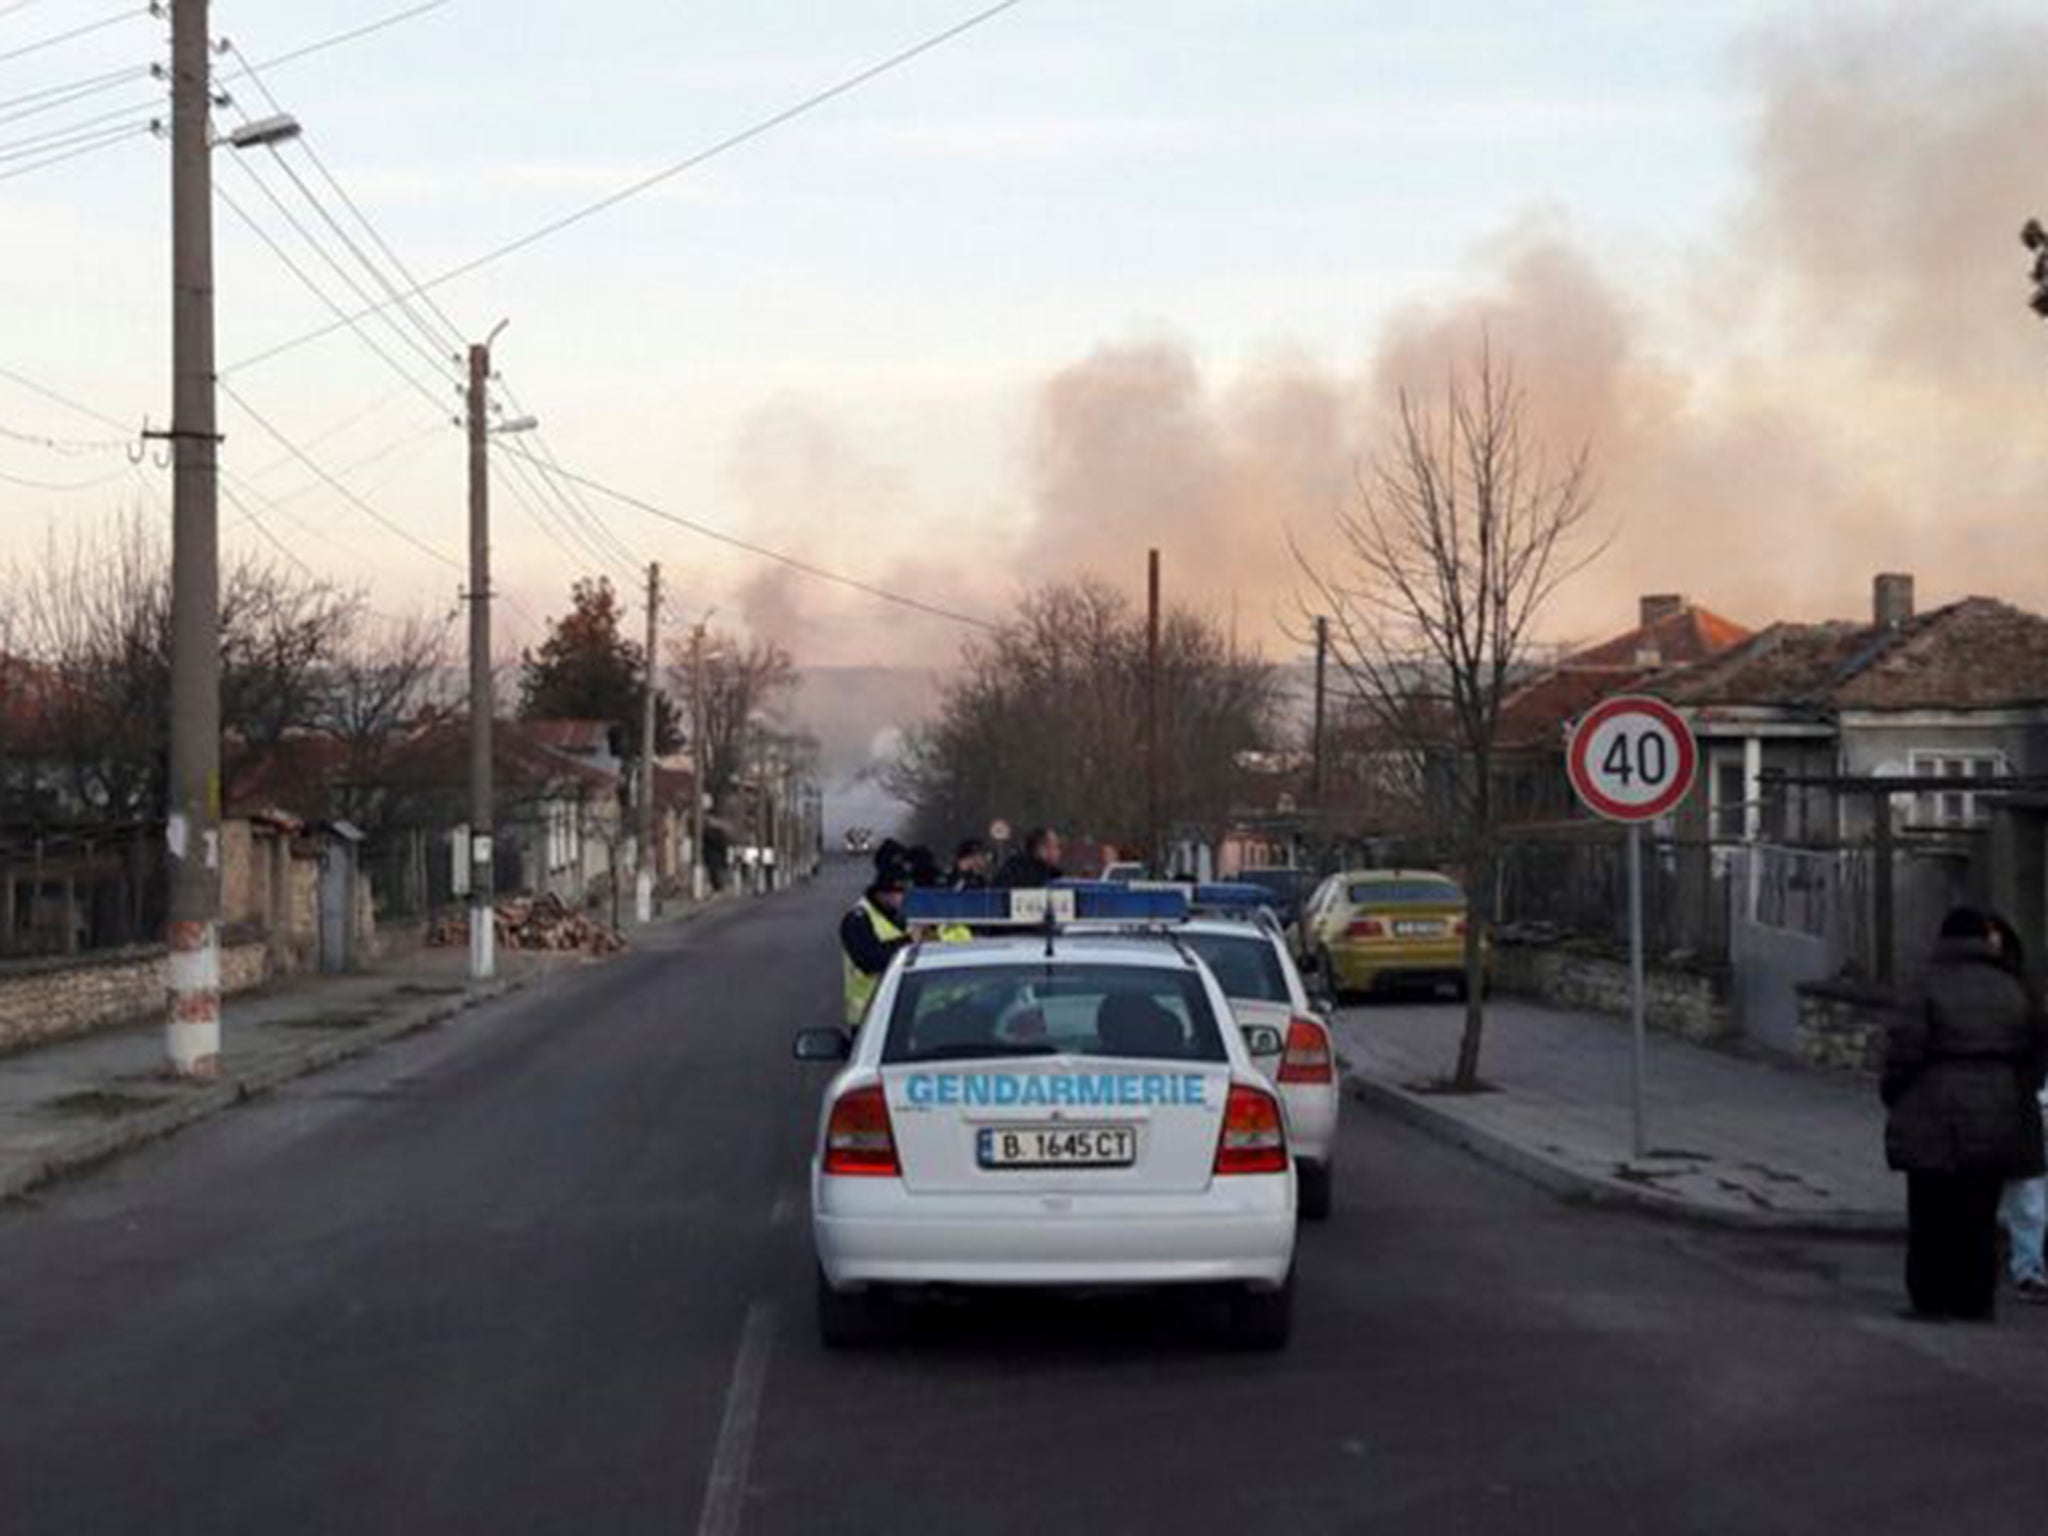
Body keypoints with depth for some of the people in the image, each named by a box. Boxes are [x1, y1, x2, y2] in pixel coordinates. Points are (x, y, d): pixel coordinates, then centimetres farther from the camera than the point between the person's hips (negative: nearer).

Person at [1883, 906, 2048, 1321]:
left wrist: (1895, 1100, 3)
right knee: (1979, 1214, 12)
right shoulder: (2011, 990, 4)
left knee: (1932, 1214, 5)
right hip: (1998, 1115, 4)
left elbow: (1904, 1051, -12)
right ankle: (1975, 1301, 13)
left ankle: (1930, 1300, 5)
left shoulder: (1930, 986, -9)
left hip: (1936, 1119, -4)